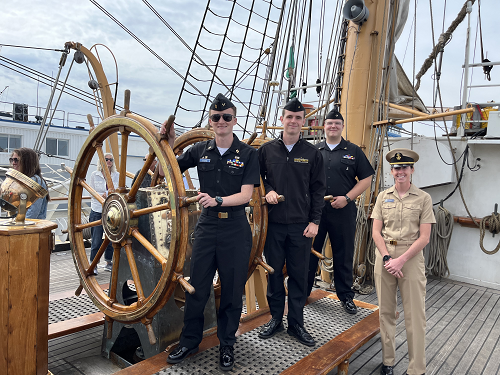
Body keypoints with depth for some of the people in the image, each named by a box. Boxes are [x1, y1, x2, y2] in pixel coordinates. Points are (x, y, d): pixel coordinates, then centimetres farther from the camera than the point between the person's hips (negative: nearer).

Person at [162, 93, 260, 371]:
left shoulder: (248, 154, -3)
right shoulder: (201, 150, 6)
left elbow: (246, 194, -11)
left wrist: (217, 200, -26)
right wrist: (168, 143, -2)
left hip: (236, 228, -2)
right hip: (207, 225, 3)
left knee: (232, 290, 7)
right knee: (197, 286, 7)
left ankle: (227, 344, 26)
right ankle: (190, 341, 27)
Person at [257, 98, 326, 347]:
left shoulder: (312, 153, 4)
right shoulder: (267, 149, 5)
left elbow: (318, 189, 4)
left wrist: (315, 221, -2)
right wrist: (267, 191, -8)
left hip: (301, 225, 0)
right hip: (273, 223, 1)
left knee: (299, 274, 7)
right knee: (274, 272, 10)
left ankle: (296, 323, 22)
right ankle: (276, 318, 27)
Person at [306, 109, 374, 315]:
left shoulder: (353, 151, 5)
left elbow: (366, 179, 2)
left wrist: (347, 198, -10)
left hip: (343, 211, -1)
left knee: (344, 255, 8)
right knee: (309, 251, 9)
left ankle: (346, 296, 23)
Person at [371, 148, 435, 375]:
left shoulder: (423, 198, -1)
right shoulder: (383, 197, 6)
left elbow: (424, 237, -6)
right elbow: (376, 231, 4)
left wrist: (401, 260, -14)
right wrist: (387, 257, -10)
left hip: (411, 257, -2)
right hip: (385, 256, 3)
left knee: (415, 315, 3)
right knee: (386, 311, 11)